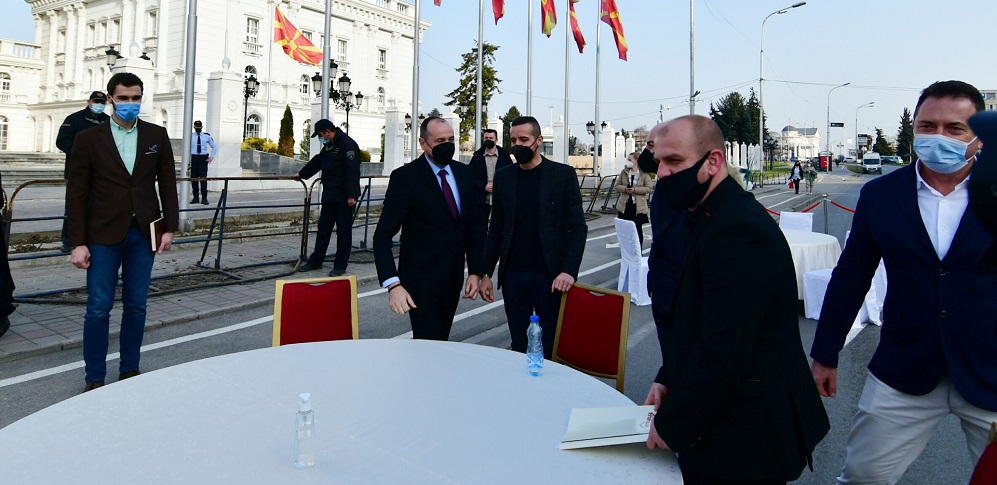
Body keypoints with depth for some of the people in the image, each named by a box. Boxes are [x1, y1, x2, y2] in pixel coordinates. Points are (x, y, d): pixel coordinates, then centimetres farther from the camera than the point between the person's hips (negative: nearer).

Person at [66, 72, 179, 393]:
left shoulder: (157, 136, 5)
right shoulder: (88, 139, 0)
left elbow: (167, 184, 7)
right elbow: (77, 195, -2)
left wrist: (169, 227, 0)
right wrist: (78, 243, -6)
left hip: (143, 234, 2)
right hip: (103, 235, -2)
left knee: (136, 307, 10)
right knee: (98, 309, 1)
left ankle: (129, 370, 23)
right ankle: (95, 378, 14)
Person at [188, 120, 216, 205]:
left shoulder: (207, 136, 7)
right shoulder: (190, 136, 7)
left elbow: (214, 147, 16)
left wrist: (212, 157, 3)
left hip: (203, 159, -1)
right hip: (193, 158, 1)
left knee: (203, 178, -9)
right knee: (194, 178, 4)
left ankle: (204, 198, -6)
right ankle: (195, 197, 14)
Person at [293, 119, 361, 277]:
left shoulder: (348, 145, -15)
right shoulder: (329, 146, 15)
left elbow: (352, 171, -22)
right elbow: (317, 161, 30)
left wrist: (352, 195, -26)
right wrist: (301, 174, 38)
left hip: (344, 198, -9)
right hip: (329, 196, 9)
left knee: (343, 231, -1)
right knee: (323, 228, 15)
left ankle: (340, 266, 6)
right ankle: (315, 261, 25)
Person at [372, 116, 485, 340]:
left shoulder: (464, 173, 4)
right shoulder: (405, 177, -12)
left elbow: (475, 225, 10)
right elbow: (383, 236, -16)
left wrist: (475, 271, 3)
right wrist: (393, 284, -27)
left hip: (453, 279, 5)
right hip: (421, 280, -5)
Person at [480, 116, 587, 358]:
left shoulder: (563, 174, -3)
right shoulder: (503, 176, 7)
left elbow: (578, 227, -5)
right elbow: (496, 228, 11)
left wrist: (569, 271, -16)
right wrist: (486, 273, 6)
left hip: (550, 275, -3)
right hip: (513, 275, 3)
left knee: (551, 346, 4)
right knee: (519, 345, 8)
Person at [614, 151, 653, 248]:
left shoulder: (644, 174, -4)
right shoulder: (624, 172, 6)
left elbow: (648, 188, -8)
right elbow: (617, 186, 6)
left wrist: (635, 189, -19)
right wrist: (625, 189, -14)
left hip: (638, 207, -3)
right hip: (624, 206, 3)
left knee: (638, 229, 6)